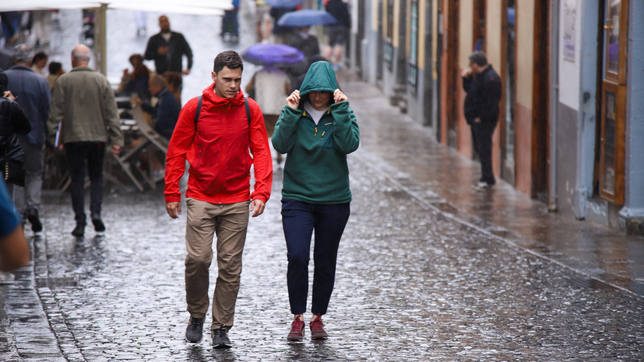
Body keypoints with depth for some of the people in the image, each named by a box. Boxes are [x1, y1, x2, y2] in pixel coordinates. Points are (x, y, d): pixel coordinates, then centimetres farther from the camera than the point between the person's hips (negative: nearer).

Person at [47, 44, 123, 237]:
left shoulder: (63, 81, -2)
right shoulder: (101, 80, 2)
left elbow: (56, 113, -2)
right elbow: (111, 113, 0)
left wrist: (54, 138, 3)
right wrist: (116, 139, 2)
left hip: (73, 138, -1)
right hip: (97, 136, 1)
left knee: (77, 179, 4)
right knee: (97, 176, 14)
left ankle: (80, 223, 1)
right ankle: (96, 212, -5)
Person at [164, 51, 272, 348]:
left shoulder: (250, 110, 1)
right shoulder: (194, 108, -3)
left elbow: (261, 153, 2)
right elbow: (176, 152, 3)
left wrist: (261, 193, -10)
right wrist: (172, 194, 0)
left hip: (237, 201, 1)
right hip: (200, 198, -1)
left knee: (230, 267, 2)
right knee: (198, 259, -9)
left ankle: (221, 327, 11)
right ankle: (196, 315, 13)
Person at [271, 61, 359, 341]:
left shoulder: (342, 114, 0)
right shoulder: (294, 113, 1)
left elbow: (350, 145, -16)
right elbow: (280, 145, -12)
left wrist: (340, 110, -19)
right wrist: (291, 112, -18)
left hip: (334, 200, 1)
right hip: (297, 198, -1)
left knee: (325, 262, 7)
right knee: (297, 256, -15)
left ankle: (318, 318, 21)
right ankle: (297, 317, -3)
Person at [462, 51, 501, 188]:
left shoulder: (490, 79, -20)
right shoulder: (478, 76, 13)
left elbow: (490, 102, -24)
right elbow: (469, 90, 25)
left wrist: (481, 117, -20)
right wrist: (466, 78, 10)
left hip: (484, 121, -11)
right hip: (477, 120, 11)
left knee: (484, 149, -7)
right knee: (479, 147, 15)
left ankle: (487, 179, -2)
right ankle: (487, 178, 22)